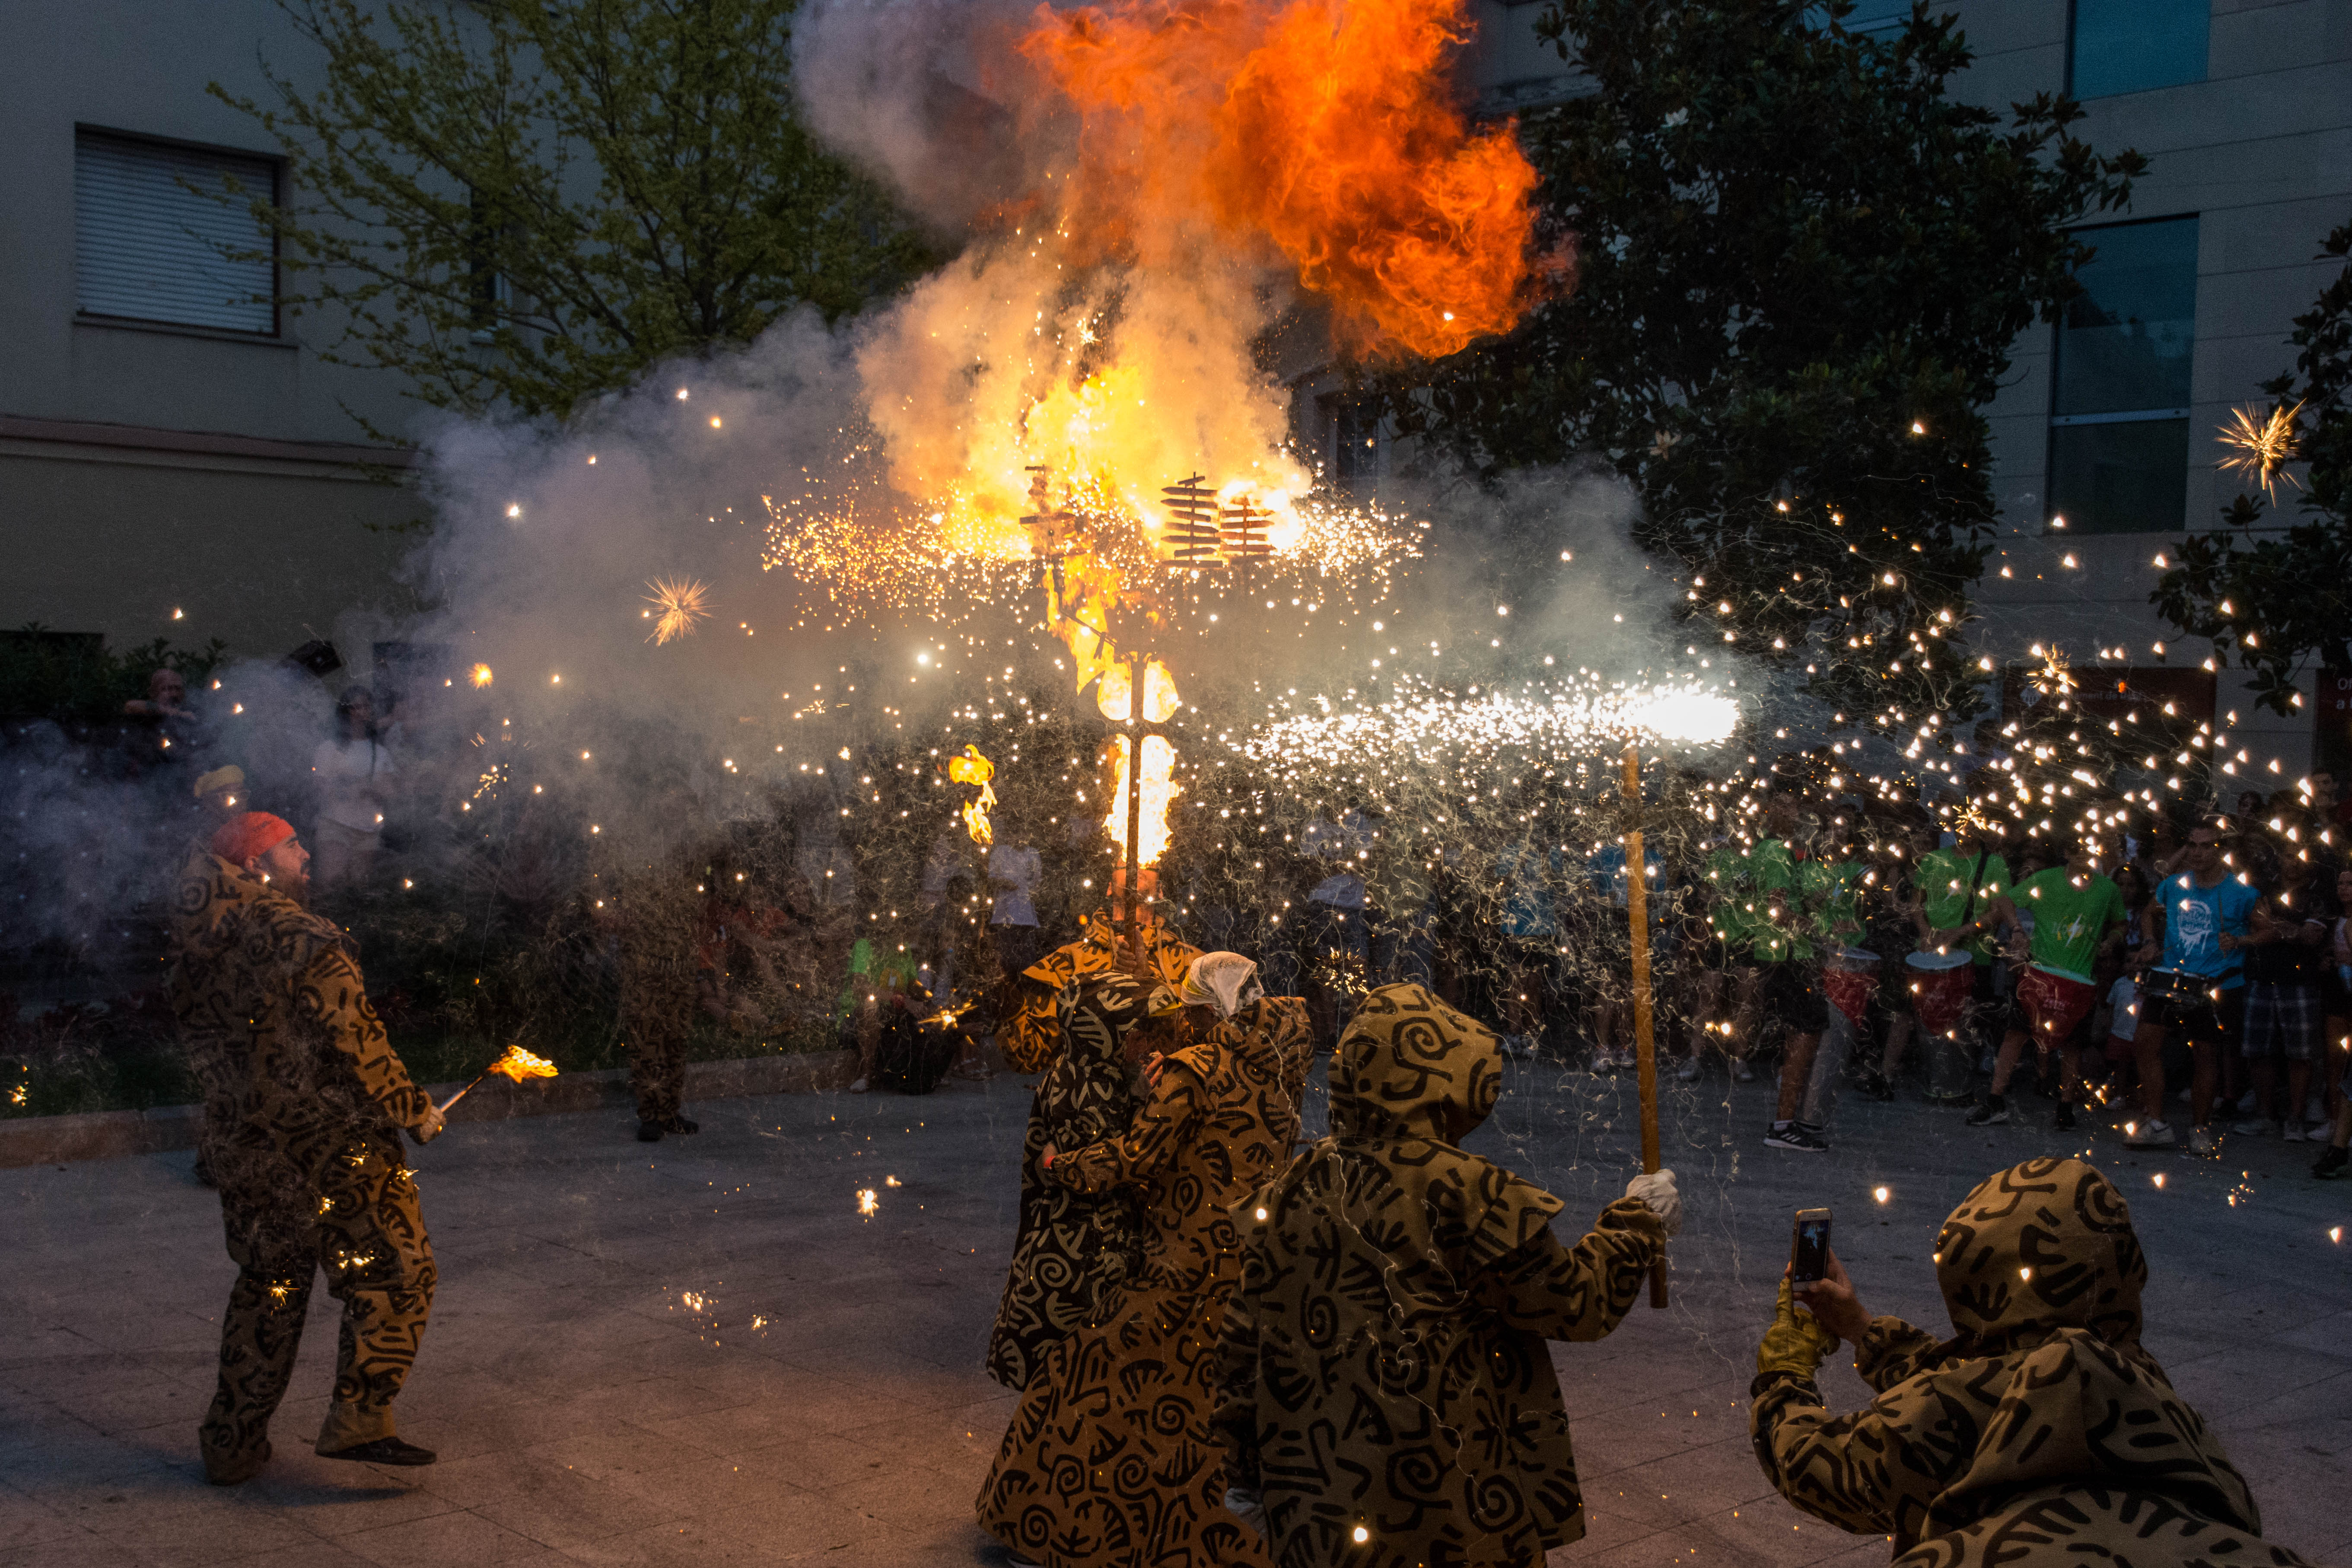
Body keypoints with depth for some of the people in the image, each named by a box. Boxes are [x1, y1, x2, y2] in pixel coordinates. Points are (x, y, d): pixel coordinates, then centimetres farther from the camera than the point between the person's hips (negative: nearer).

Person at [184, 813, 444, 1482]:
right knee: (392, 1275, 5)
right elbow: (355, 1042, -18)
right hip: (335, 1145, -7)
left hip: (259, 1142, 7)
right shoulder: (304, 938, -17)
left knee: (267, 1287, 17)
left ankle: (232, 1446, 21)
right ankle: (359, 1420, -2)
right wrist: (413, 1109, -7)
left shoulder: (212, 947, 5)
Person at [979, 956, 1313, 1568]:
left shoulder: (1193, 1071, -13)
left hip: (1187, 1273, -7)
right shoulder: (1278, 1069, 3)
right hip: (1261, 1265, 7)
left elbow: (1137, 1154, -12)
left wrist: (1059, 1165, 3)